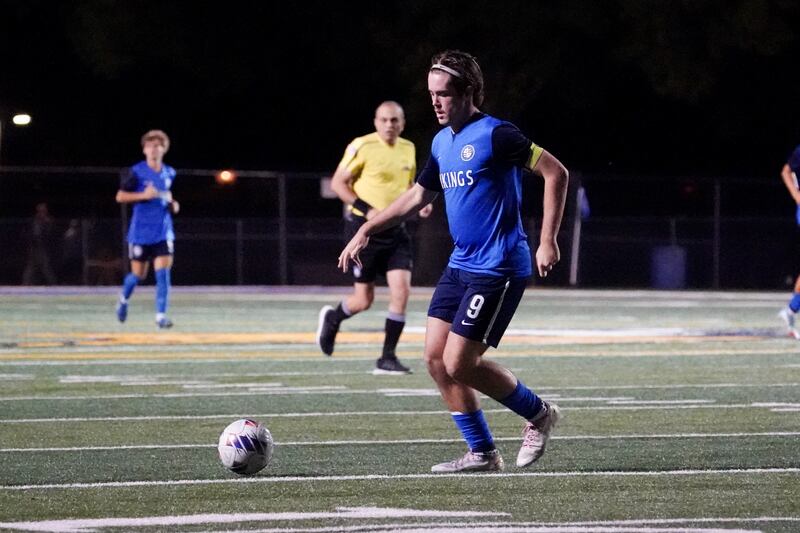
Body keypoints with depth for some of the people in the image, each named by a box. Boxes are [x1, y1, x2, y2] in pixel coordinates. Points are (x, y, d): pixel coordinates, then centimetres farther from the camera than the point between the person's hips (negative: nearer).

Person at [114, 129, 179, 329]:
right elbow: (120, 196, -6)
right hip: (141, 232, -3)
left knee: (163, 271, -12)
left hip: (163, 232, 3)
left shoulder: (169, 173, 8)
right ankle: (124, 299, 38)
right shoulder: (136, 172, -7)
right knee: (138, 274, 6)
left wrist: (173, 204, 6)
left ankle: (161, 316, -12)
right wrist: (144, 195, -19)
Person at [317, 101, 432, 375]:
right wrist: (367, 210, -18)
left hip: (395, 229, 5)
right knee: (364, 300, 1)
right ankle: (331, 318, 35)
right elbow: (338, 183, -8)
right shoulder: (362, 146, -11)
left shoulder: (408, 149, 9)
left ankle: (387, 357, -1)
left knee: (401, 291, -9)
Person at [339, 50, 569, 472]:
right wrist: (366, 231, 16)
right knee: (435, 358, 2)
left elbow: (555, 173, -15)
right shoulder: (441, 142, 11)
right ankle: (482, 454, 11)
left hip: (497, 270, -9)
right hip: (460, 265, 9)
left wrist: (548, 242, -17)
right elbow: (417, 196, 23)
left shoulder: (495, 135, -14)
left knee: (460, 364, -11)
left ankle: (538, 414, 11)